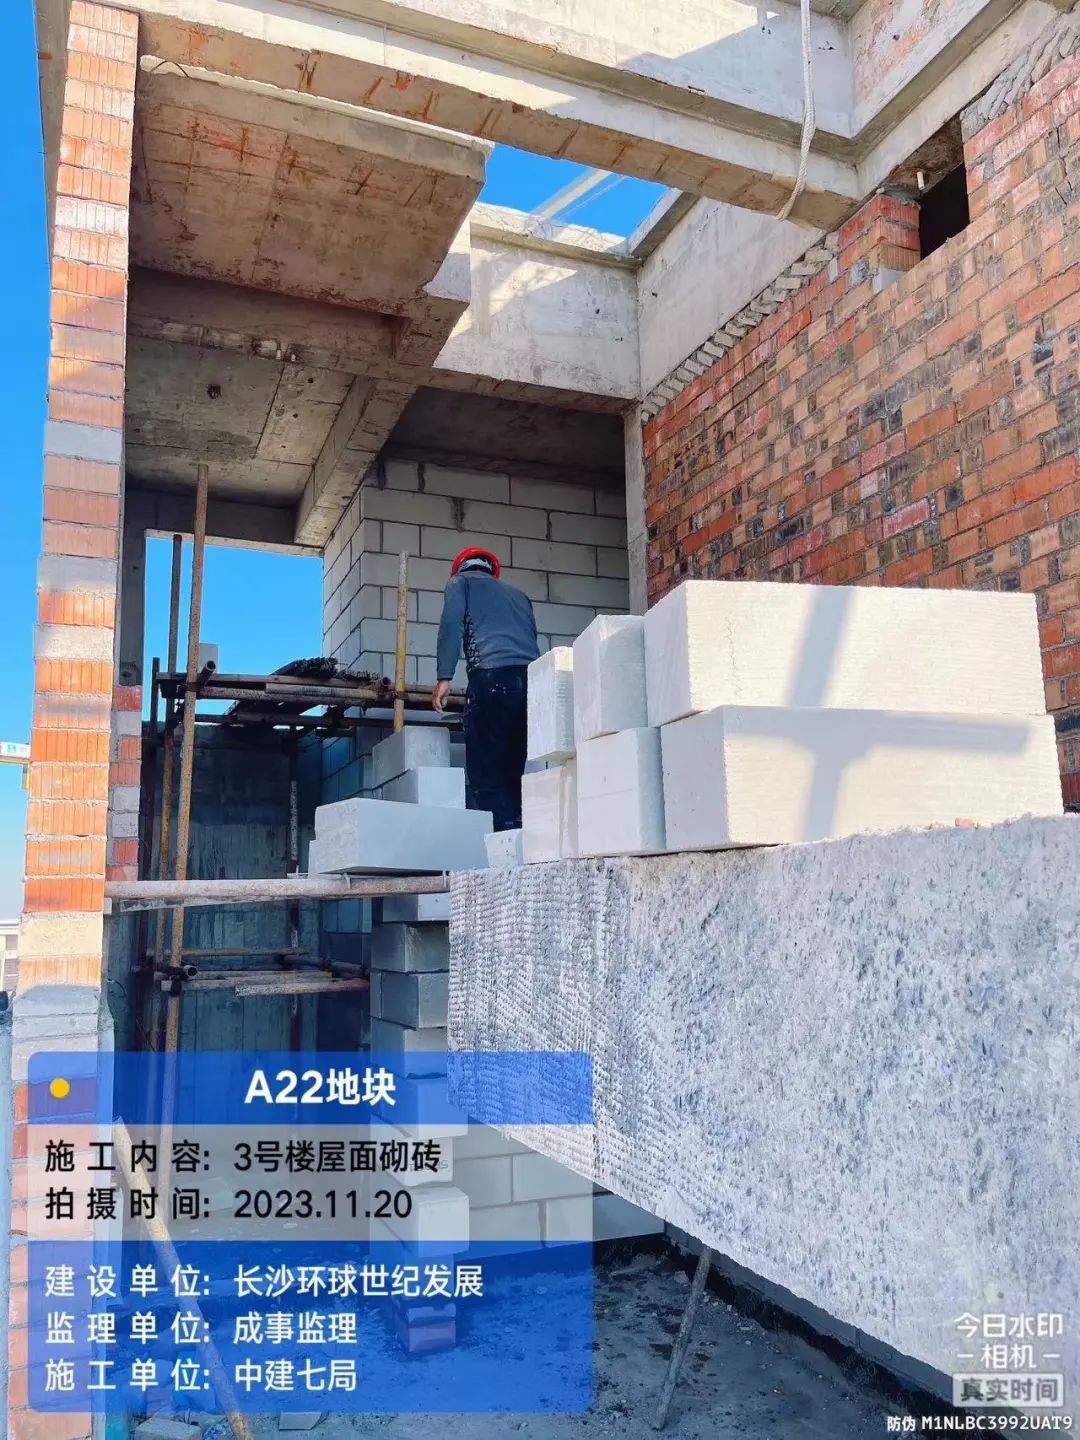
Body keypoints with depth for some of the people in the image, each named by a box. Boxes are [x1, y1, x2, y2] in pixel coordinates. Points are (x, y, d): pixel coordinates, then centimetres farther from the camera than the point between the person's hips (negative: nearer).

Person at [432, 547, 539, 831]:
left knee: (484, 774, -6)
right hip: (534, 676, 5)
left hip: (493, 675, -5)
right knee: (514, 772, 6)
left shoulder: (460, 581, 20)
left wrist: (444, 677, -3)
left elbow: (451, 624, 3)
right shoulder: (518, 594, 35)